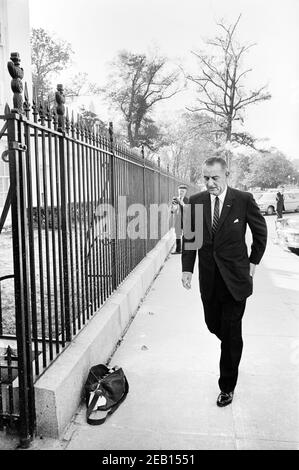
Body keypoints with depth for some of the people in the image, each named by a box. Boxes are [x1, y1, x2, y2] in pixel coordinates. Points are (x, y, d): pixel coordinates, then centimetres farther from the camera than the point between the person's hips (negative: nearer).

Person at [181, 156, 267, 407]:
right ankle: (233, 347, 49)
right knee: (214, 325, 14)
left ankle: (227, 387, 23)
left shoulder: (244, 200, -9)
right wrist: (187, 268, -3)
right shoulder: (195, 202, -2)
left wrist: (253, 262, 4)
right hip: (209, 278, 3)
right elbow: (189, 237, 4)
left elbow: (261, 231, 4)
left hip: (235, 278, -3)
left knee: (231, 334, 4)